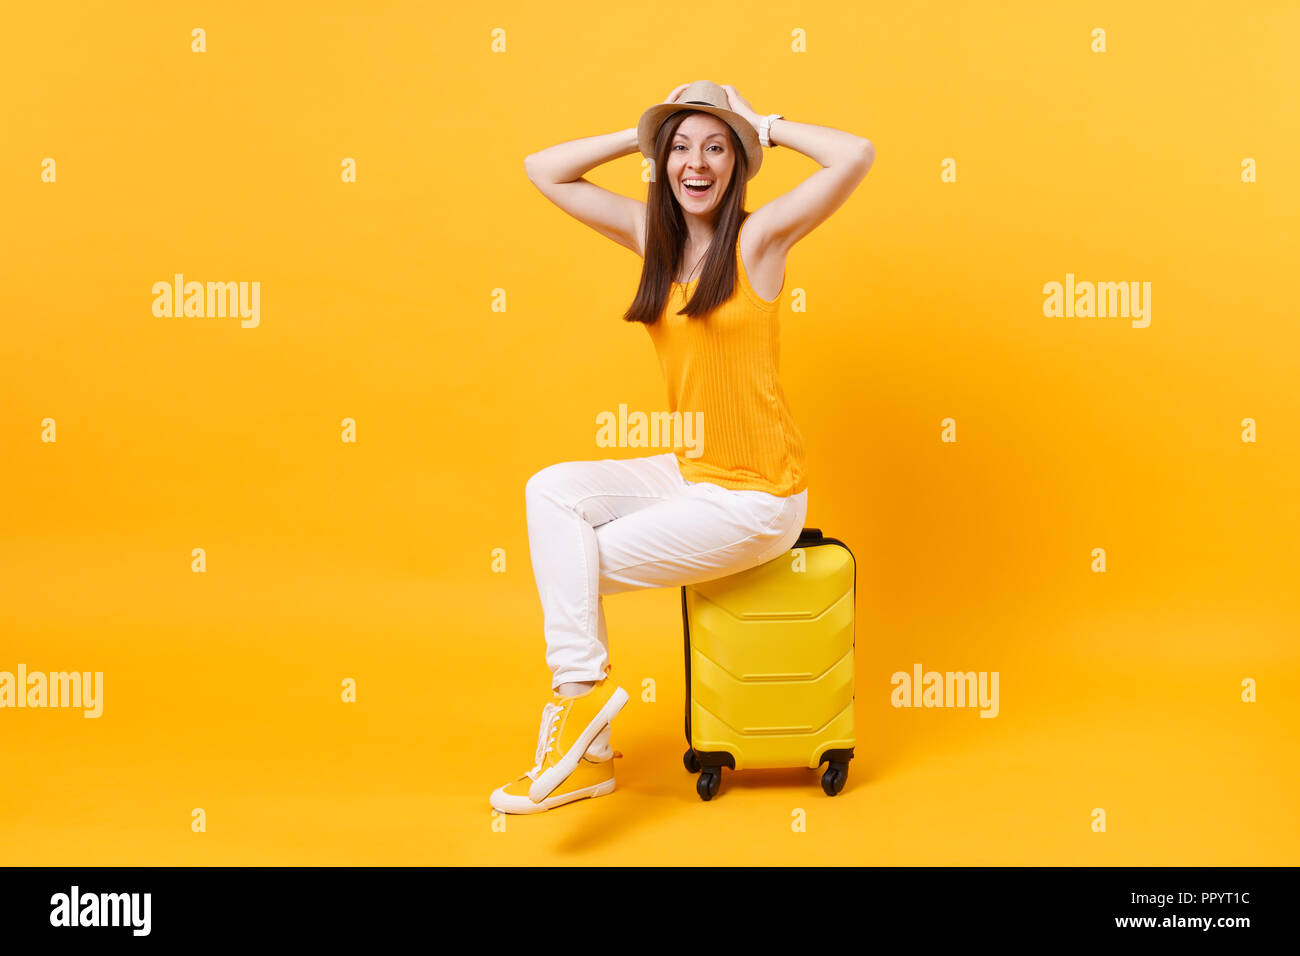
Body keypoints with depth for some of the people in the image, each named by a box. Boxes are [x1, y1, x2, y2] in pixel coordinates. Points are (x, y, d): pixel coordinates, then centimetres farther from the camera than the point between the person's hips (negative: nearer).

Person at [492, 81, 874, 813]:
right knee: (552, 492, -12)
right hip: (688, 473, 6)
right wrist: (641, 136, 2)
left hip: (757, 496, -6)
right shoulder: (652, 233, 7)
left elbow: (858, 155, -24)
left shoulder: (758, 236, -10)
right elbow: (543, 170, 9)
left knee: (578, 566, -11)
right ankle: (581, 687, -10)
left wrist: (765, 127, -9)